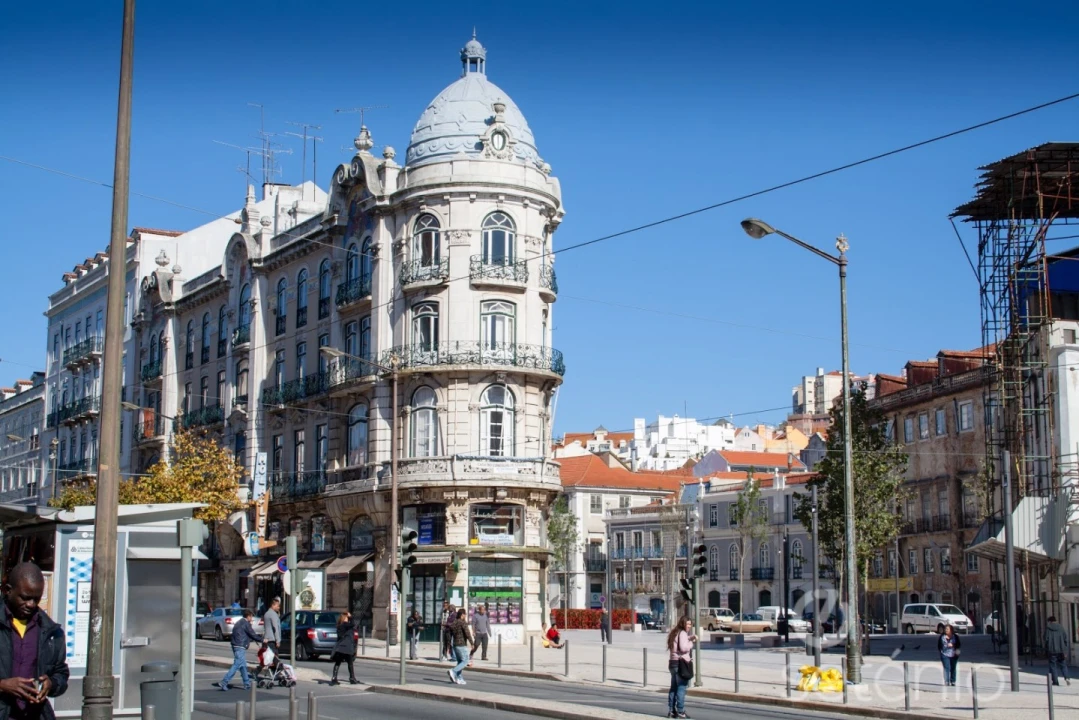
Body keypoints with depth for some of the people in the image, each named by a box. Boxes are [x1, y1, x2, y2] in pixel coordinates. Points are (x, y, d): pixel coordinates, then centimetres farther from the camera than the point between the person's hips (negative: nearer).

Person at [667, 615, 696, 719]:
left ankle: (671, 711, 14)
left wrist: (690, 638, 9)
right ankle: (680, 711, -7)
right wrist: (692, 642, -7)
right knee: (681, 687, -6)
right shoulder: (682, 633, -12)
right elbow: (683, 647, -23)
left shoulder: (675, 632, 17)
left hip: (672, 662, 9)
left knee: (673, 687, 12)